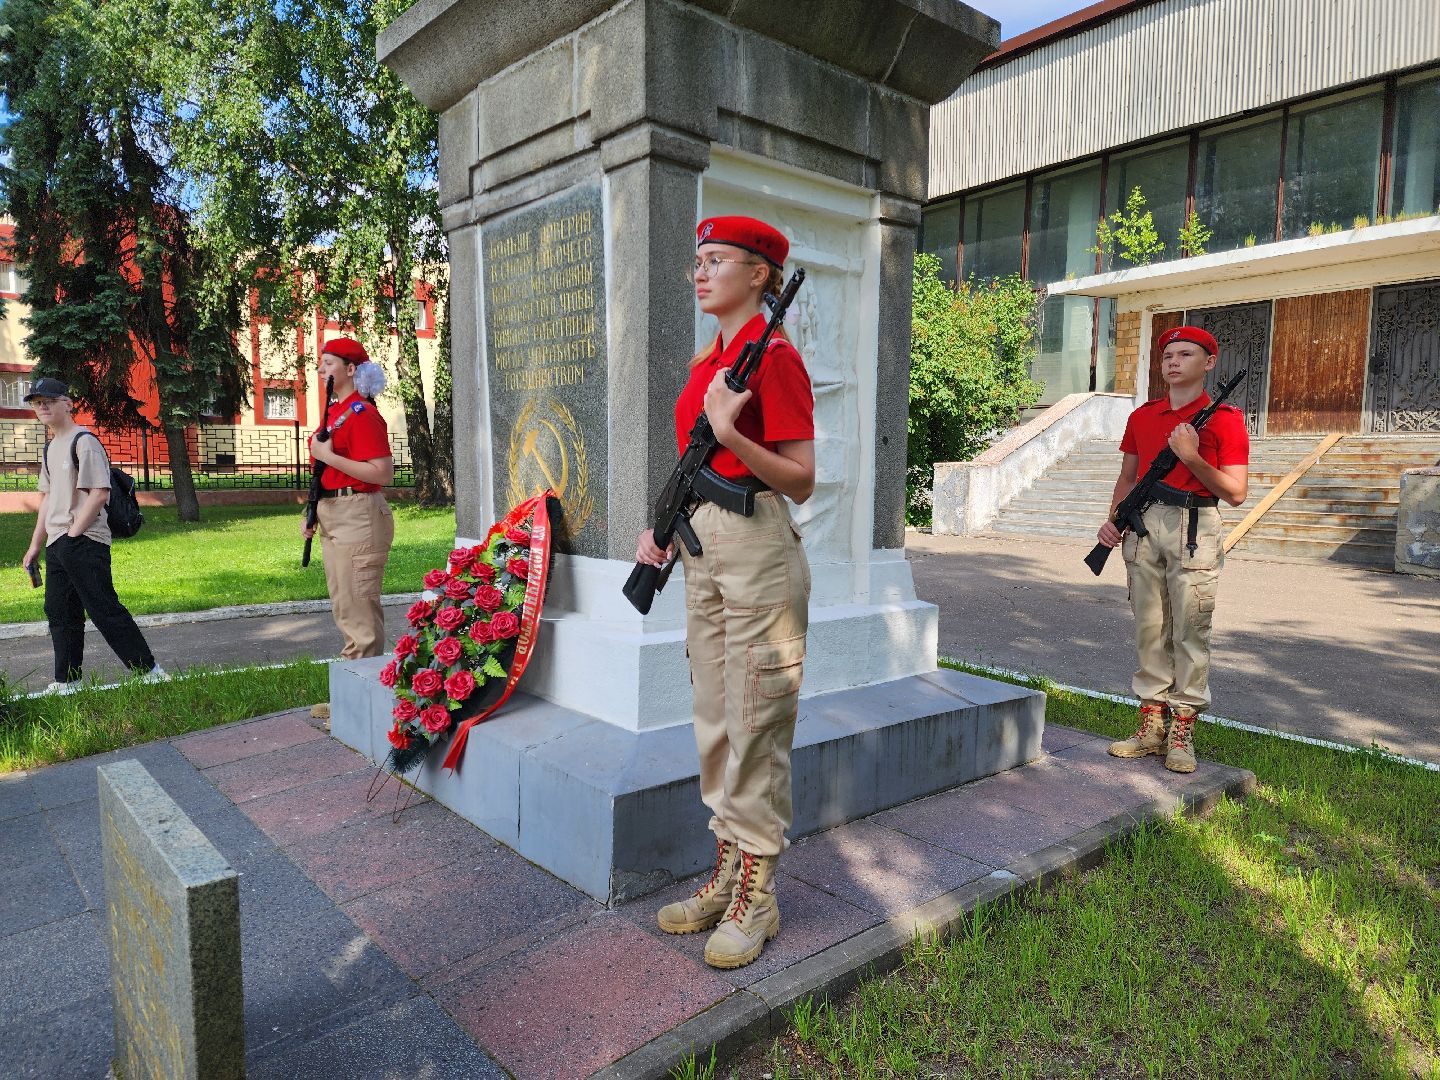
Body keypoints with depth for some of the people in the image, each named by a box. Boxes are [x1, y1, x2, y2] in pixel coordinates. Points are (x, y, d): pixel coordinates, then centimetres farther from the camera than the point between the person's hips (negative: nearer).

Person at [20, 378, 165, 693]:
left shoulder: (84, 441, -10)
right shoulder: (51, 447, 18)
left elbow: (100, 493, -17)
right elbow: (48, 497, 23)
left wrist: (73, 533, -15)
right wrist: (35, 544, 21)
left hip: (85, 542, -9)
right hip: (56, 545, 9)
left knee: (105, 610, -10)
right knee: (59, 613, 12)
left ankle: (149, 669, -4)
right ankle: (67, 681, 20)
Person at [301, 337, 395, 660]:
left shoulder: (362, 413, -13)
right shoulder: (334, 410, 16)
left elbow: (383, 473, -21)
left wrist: (328, 456, -19)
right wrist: (313, 514, 16)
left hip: (358, 515, -10)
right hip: (332, 516, 10)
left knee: (357, 609, -6)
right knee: (343, 608, 16)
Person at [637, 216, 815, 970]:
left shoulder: (775, 358, -10)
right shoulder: (707, 361, 16)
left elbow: (801, 482, -13)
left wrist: (729, 432, -25)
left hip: (757, 546, -9)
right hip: (702, 547, 9)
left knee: (756, 726, 0)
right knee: (715, 723, 14)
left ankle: (757, 897, 14)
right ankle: (726, 875, 28)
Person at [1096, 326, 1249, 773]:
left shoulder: (1224, 419, -1)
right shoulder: (1141, 416, 13)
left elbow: (1236, 492, -7)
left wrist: (1191, 456, -18)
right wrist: (1114, 518, 3)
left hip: (1194, 528, -4)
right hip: (1143, 525, 4)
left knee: (1190, 630, -3)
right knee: (1149, 628, 7)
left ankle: (1182, 730, 6)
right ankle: (1152, 723, 15)